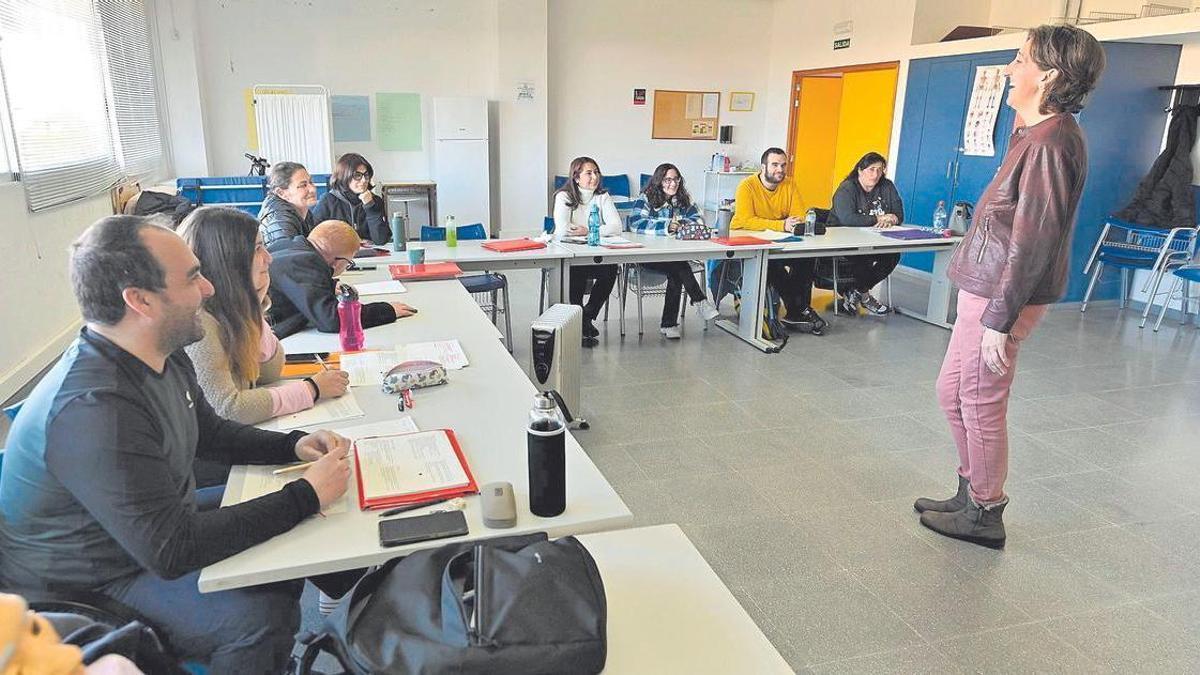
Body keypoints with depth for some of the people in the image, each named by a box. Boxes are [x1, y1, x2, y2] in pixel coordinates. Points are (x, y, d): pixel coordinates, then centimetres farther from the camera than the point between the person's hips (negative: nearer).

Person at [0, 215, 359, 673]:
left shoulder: (165, 356, -4)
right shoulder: (93, 410, -34)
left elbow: (209, 432, 13)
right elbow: (171, 550, -32)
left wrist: (293, 445, -4)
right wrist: (307, 495, -28)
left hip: (159, 533, 9)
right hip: (89, 590, -9)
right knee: (263, 616, -29)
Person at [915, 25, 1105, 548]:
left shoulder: (1050, 143, -18)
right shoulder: (1038, 134, 13)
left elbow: (1031, 241, -22)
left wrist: (999, 319, -20)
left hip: (1000, 294, -10)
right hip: (984, 287, 10)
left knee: (980, 403, 2)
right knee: (952, 391, 18)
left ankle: (984, 514, 19)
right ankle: (971, 492, 32)